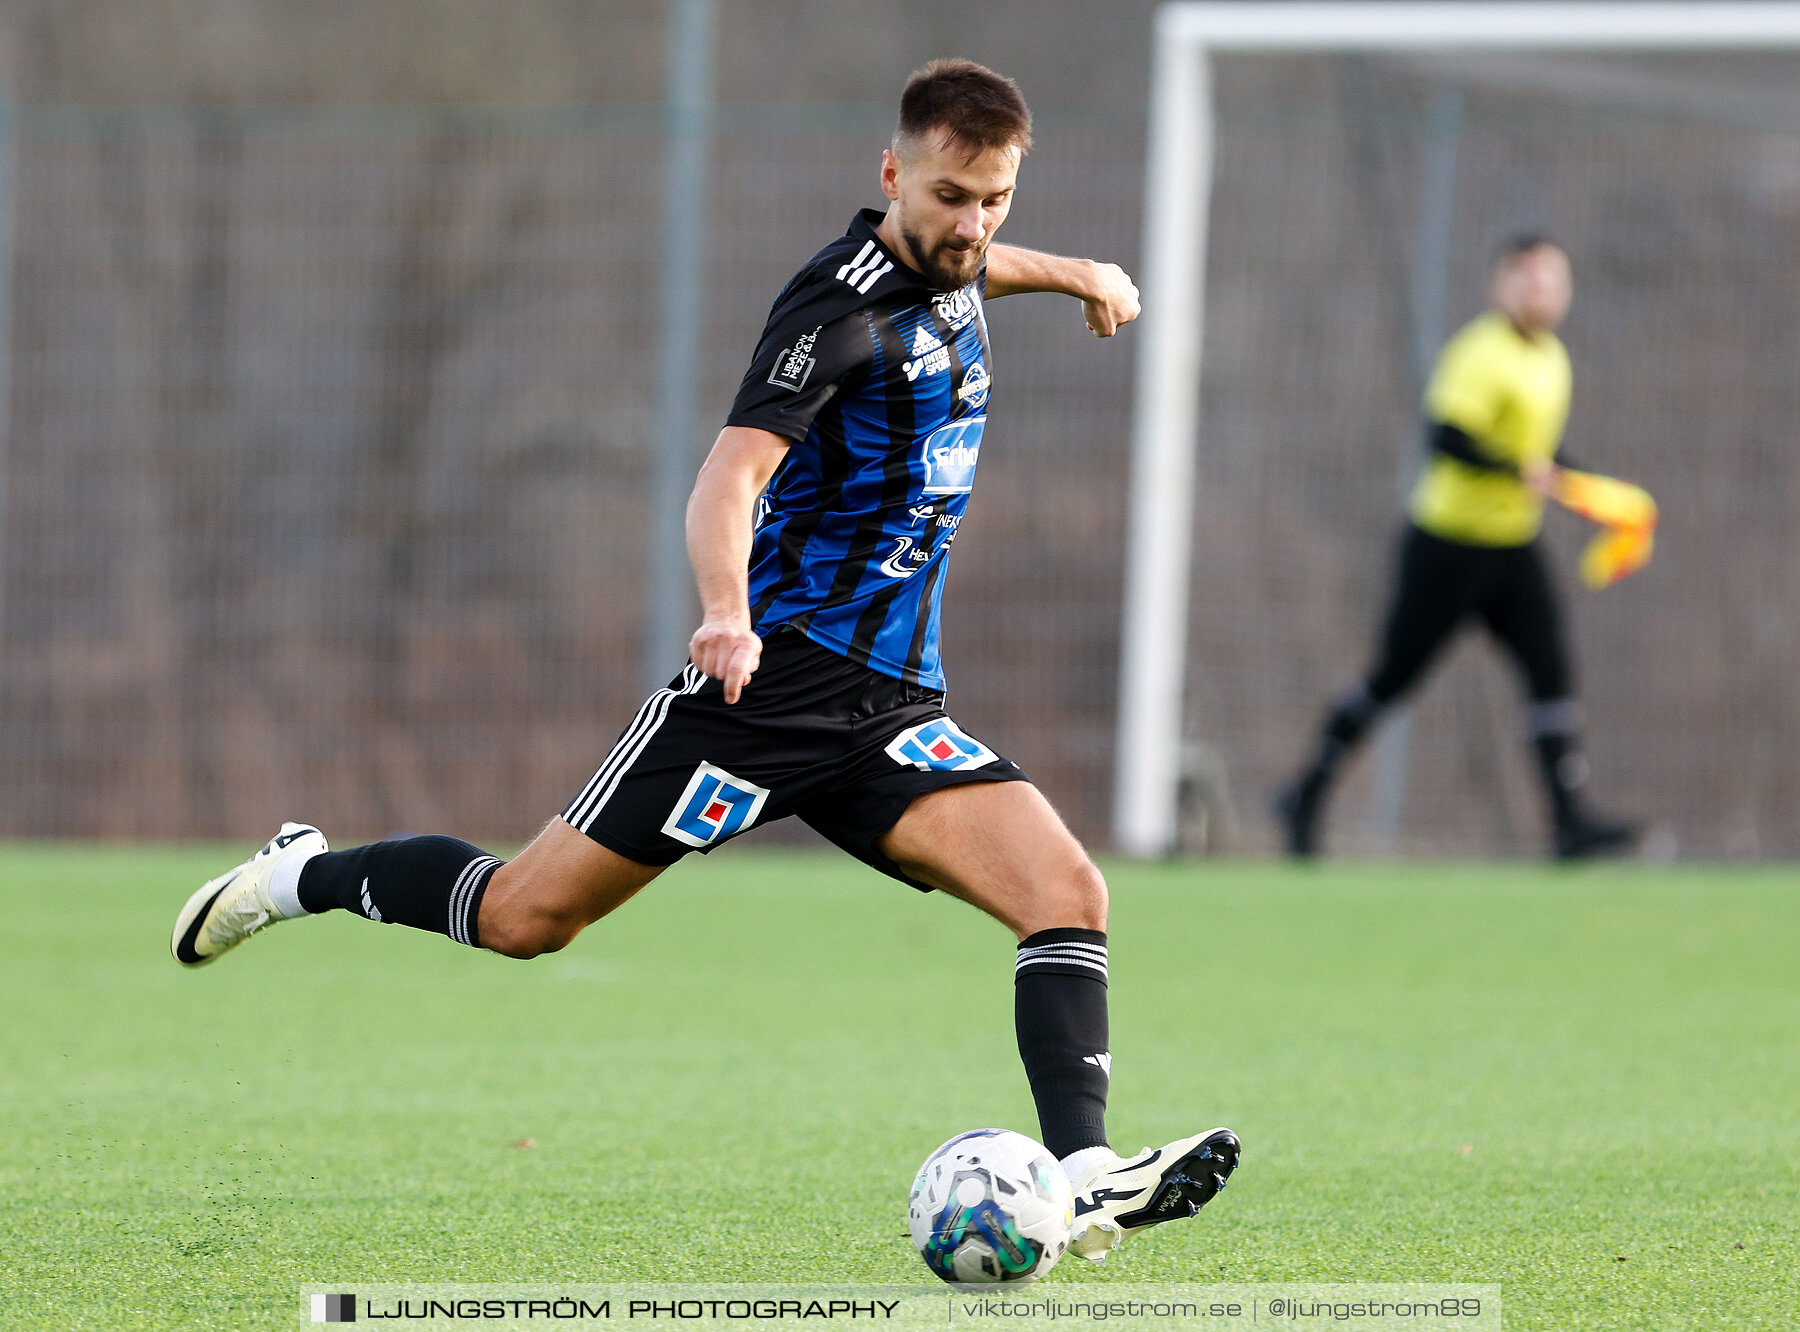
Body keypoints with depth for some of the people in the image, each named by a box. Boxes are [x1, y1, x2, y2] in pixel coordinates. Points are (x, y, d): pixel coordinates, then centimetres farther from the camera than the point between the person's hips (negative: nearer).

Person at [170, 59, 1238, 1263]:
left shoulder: (950, 274, 10)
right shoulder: (842, 304, -17)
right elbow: (730, 476, -32)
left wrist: (1069, 272, 37)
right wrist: (726, 609, -49)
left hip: (894, 710, 7)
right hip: (777, 671, -7)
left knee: (1069, 892, -17)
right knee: (527, 916, -2)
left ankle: (1084, 1177, -27)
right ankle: (304, 876, 25)